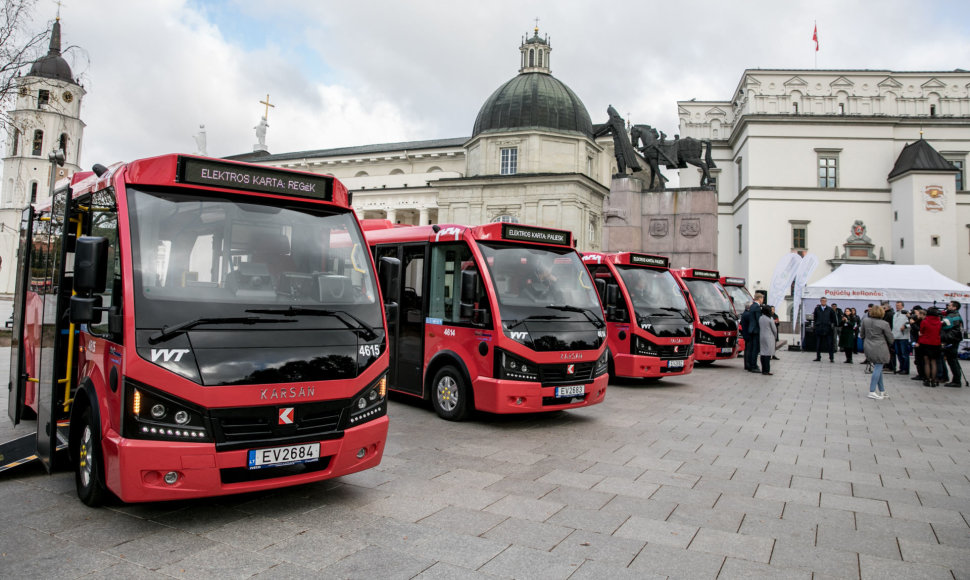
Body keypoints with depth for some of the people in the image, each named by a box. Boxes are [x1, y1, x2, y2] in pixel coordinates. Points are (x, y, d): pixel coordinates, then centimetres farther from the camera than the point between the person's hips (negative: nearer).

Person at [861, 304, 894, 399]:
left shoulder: (865, 321, 2)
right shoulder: (884, 324, -11)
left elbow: (862, 335, 12)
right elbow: (890, 338, -3)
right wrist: (888, 345, 17)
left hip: (868, 348, 5)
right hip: (880, 349, -5)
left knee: (878, 368, 15)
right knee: (878, 368, -3)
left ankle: (882, 391, 20)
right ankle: (872, 392, -8)